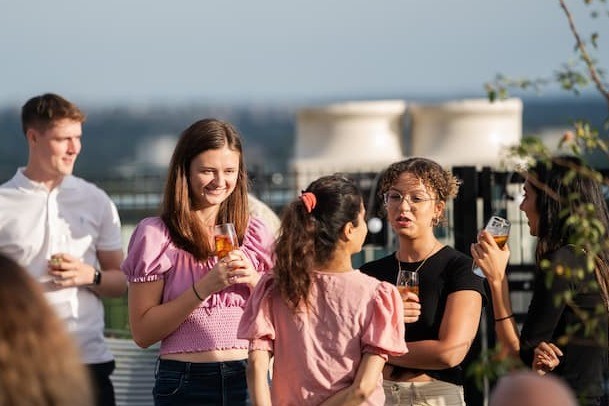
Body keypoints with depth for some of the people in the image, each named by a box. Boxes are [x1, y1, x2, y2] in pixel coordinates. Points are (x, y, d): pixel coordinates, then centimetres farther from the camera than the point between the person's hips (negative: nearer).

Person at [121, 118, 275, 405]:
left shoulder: (255, 234, 7)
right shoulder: (156, 235, -3)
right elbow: (143, 332, -8)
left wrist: (254, 281, -8)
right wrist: (203, 288, -17)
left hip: (248, 379, 3)